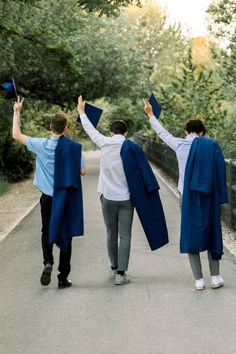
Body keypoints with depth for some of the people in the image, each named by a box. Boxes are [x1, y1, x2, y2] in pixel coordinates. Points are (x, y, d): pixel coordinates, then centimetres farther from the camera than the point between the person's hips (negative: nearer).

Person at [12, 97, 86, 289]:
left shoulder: (42, 145, -9)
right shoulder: (74, 147, -10)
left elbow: (17, 135, 1)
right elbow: (83, 171, -3)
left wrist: (17, 111, 9)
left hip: (48, 197, 0)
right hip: (68, 198, 0)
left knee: (47, 232, 18)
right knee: (65, 235, 8)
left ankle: (48, 262, -9)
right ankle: (63, 278, 10)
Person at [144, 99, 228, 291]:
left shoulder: (180, 144, 0)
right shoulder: (212, 146, 1)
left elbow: (163, 133, 15)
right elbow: (220, 173, -1)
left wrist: (150, 114, 30)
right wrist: (220, 198, 4)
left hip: (188, 196, -1)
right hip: (209, 197, 1)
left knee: (191, 235, 6)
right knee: (212, 234, 12)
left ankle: (199, 280, 4)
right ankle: (215, 277, 14)